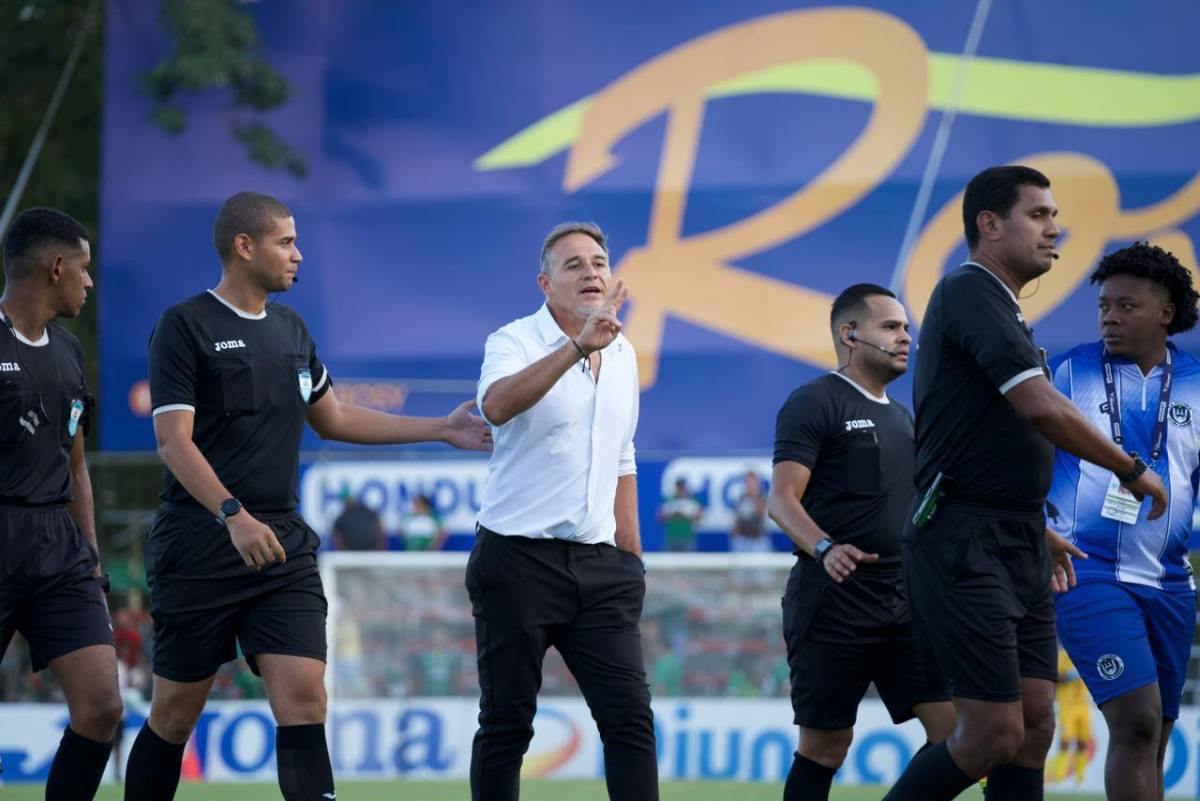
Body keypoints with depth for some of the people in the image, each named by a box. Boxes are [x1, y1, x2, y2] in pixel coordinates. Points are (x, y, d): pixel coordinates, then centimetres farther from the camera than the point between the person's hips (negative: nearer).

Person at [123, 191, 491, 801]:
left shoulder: (289, 328, 15)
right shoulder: (185, 326, -6)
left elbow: (333, 419, 27)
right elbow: (173, 438, -14)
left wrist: (441, 429, 24)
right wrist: (234, 515, -28)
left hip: (282, 546, 5)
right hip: (200, 546, -5)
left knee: (303, 701, -9)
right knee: (174, 716, 2)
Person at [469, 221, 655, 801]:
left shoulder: (623, 355, 12)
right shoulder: (514, 342, -8)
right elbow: (497, 405, -32)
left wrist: (631, 556, 19)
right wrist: (578, 346, -42)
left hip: (599, 564, 5)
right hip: (519, 561, -5)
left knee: (630, 717, -4)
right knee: (506, 724, 1)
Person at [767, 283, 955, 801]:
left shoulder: (901, 417, 19)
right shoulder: (816, 402, -5)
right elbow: (781, 499, -14)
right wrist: (824, 549, -31)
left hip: (904, 599, 7)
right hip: (835, 599, -7)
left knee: (952, 727, -4)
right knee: (825, 744, -2)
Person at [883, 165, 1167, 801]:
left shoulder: (1004, 310, 19)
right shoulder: (969, 292, -12)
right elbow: (1042, 409, -21)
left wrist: (1037, 532, 24)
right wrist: (1131, 470, -10)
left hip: (1017, 551, 10)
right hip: (964, 549, -10)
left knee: (1034, 726, 4)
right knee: (993, 735, -11)